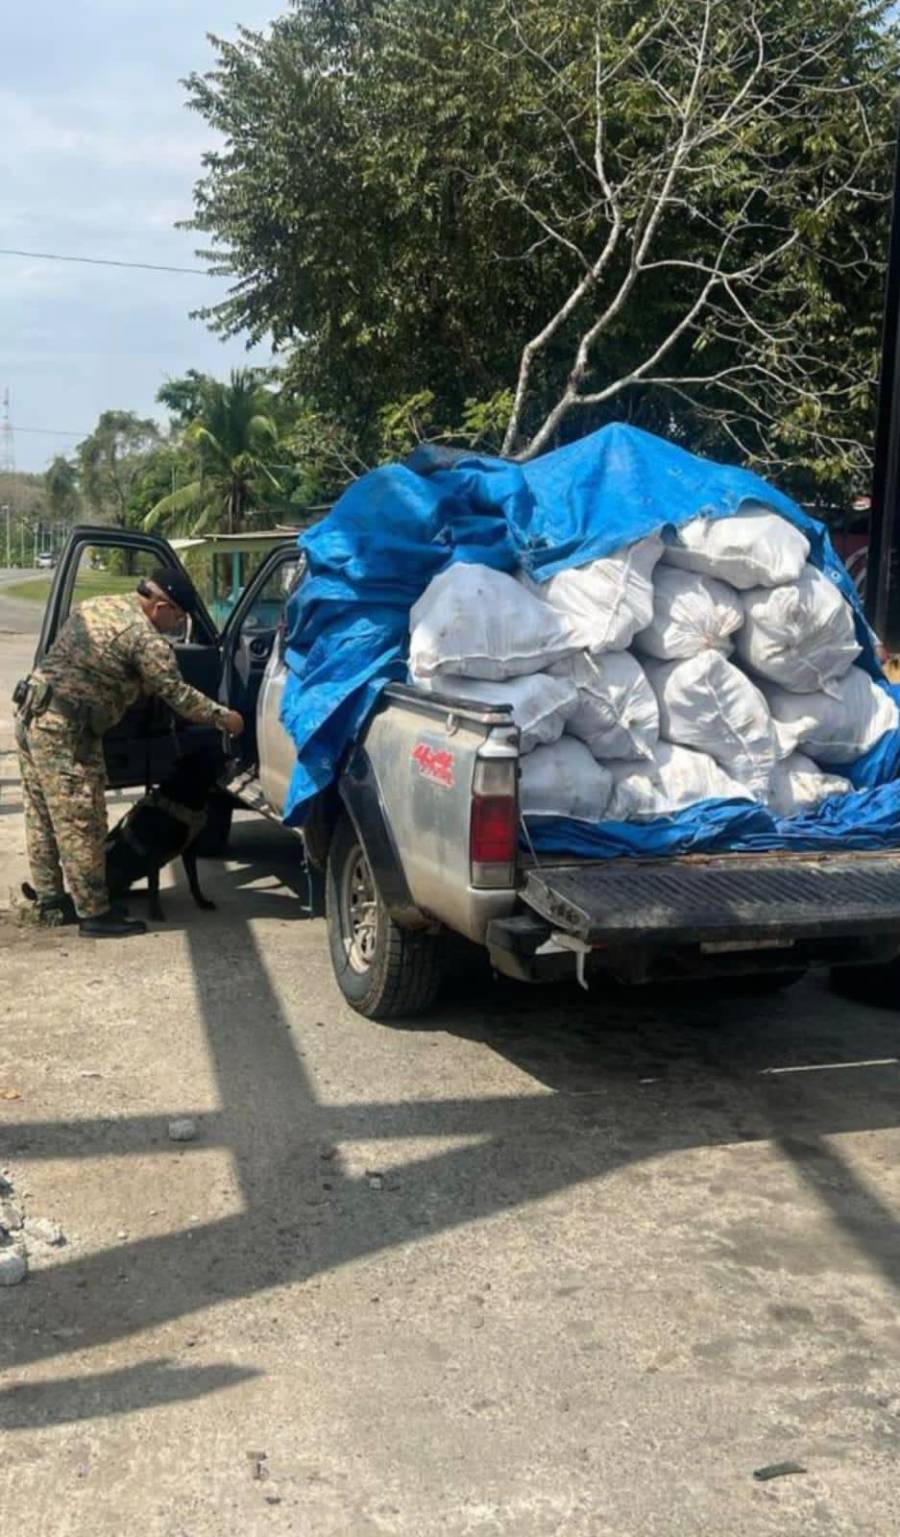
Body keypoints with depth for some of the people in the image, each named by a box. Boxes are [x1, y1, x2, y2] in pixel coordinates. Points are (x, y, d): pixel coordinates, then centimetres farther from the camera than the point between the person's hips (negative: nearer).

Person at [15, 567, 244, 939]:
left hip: (31, 716, 10)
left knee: (42, 815, 18)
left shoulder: (93, 606, 15)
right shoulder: (144, 637, -12)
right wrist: (223, 717, 3)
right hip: (65, 732, -9)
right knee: (80, 824, -4)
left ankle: (48, 894, 30)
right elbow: (177, 694, -10)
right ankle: (94, 914, 1)